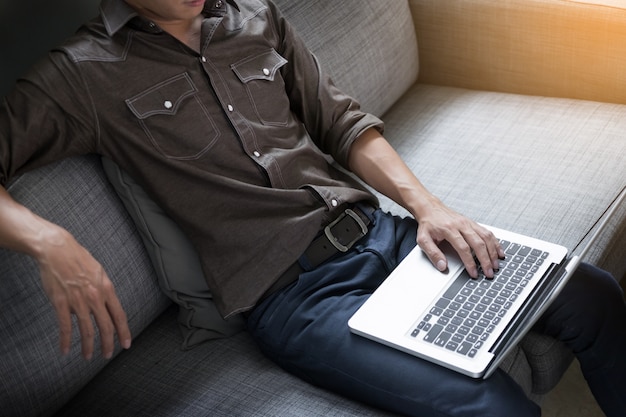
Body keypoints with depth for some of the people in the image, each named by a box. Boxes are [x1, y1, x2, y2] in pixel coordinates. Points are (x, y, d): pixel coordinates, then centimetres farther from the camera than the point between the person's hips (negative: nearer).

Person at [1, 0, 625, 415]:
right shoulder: (86, 76, -5)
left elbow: (341, 123, 14)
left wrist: (426, 204, 0)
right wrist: (50, 242, -28)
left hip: (374, 230, 6)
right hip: (291, 293, -6)